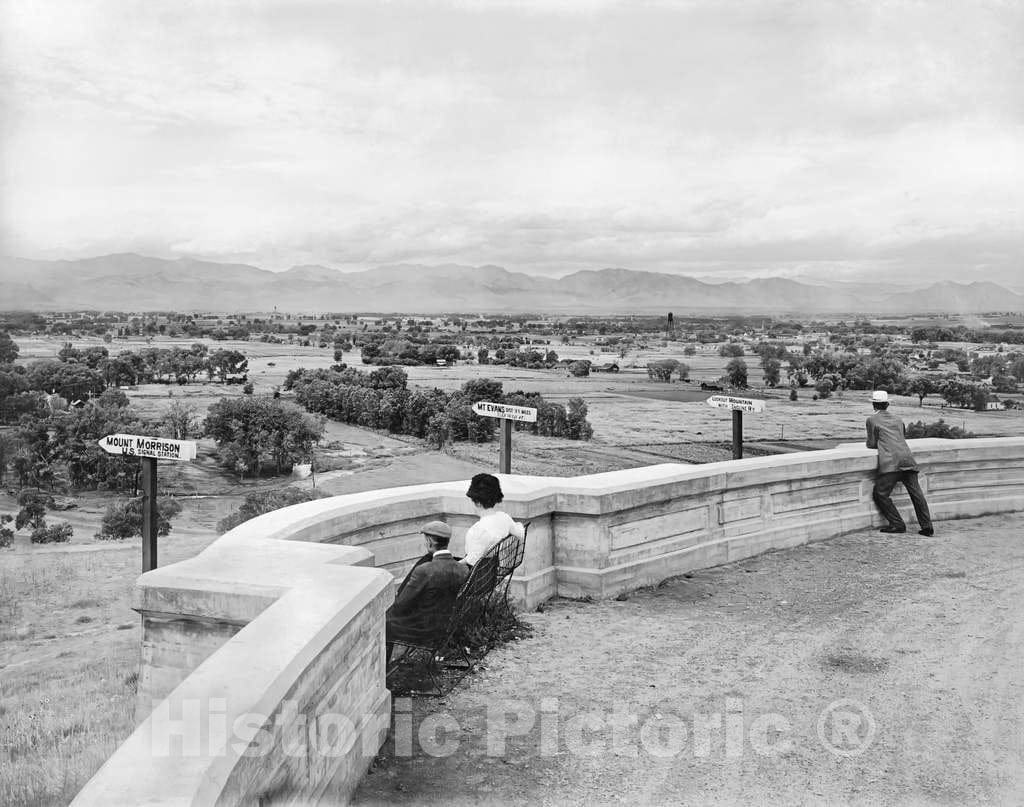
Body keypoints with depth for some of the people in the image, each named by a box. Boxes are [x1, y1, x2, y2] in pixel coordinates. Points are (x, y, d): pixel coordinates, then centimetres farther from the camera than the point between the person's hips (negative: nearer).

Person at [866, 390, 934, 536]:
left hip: (891, 462, -6)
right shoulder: (897, 419, 27)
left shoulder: (872, 420, 9)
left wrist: (871, 442, 31)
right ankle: (927, 526, -4)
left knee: (880, 494, -2)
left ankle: (897, 524, -6)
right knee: (916, 493, 2)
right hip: (907, 459, 6)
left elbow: (871, 444, 10)